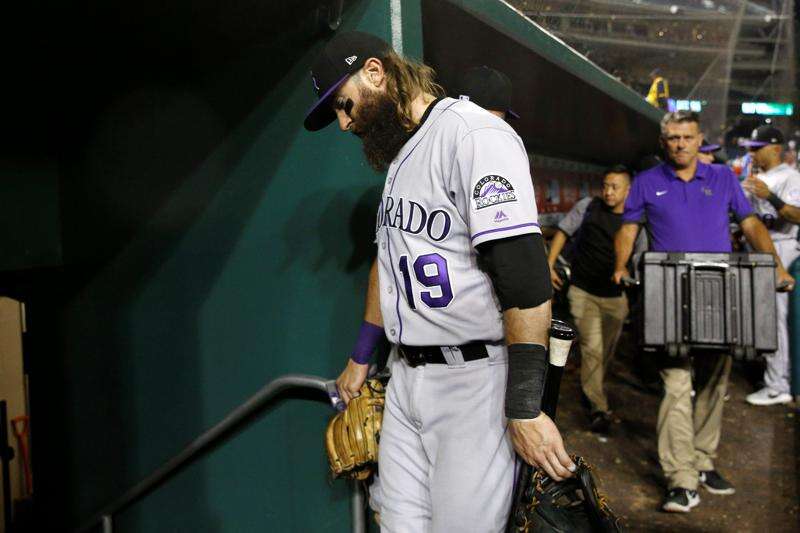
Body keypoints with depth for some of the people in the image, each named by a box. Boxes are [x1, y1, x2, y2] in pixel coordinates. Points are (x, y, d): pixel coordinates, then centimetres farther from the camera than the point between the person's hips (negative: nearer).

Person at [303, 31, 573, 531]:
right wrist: (361, 358, 27)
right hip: (407, 378, 9)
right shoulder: (400, 154, 16)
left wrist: (524, 410, -23)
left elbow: (526, 278, -22)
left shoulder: (473, 134, -15)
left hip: (474, 378, -8)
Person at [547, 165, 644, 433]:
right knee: (592, 348, -12)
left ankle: (591, 388, 40)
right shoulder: (587, 207, -5)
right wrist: (549, 266, -4)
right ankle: (598, 408, -4)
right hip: (583, 292, -3)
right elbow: (563, 232, 3)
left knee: (607, 350, 14)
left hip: (615, 297, 3)